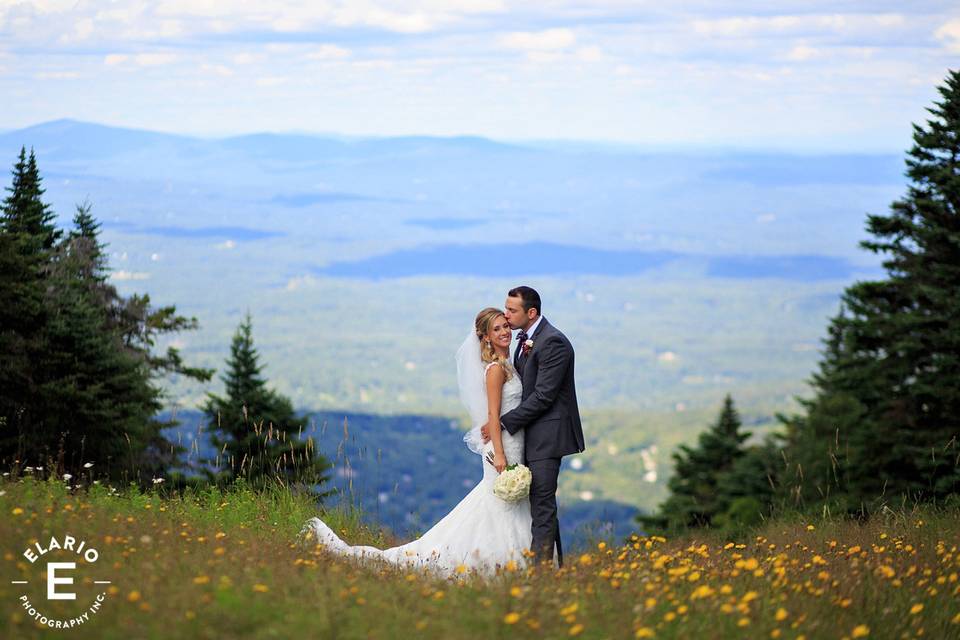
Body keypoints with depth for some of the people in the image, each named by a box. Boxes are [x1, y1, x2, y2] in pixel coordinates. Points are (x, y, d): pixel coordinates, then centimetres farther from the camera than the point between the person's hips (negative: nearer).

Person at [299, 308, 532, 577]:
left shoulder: (506, 365, 13)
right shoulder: (496, 368, -15)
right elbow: (493, 414, -21)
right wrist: (499, 454, -25)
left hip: (512, 445, 9)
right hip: (502, 445, -9)